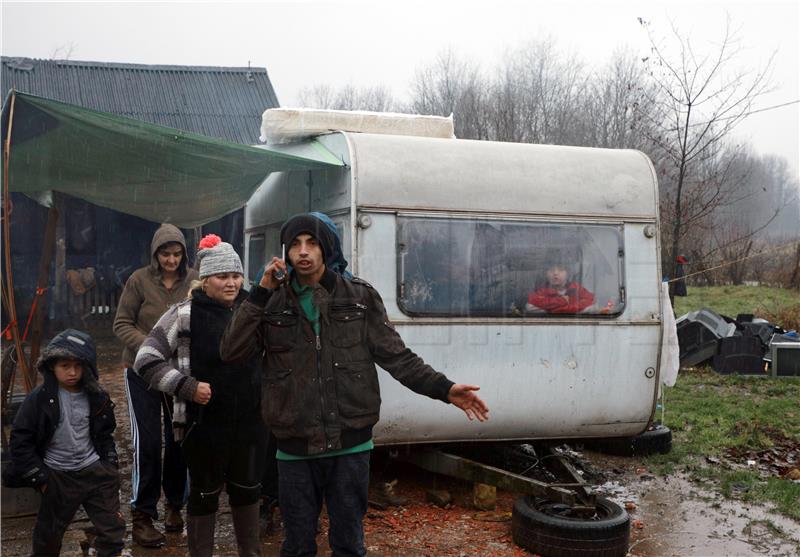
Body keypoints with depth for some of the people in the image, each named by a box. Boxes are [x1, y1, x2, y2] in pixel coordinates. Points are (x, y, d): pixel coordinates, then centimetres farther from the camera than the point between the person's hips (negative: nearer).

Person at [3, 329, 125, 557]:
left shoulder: (96, 397, -1)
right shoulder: (40, 399, -12)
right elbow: (20, 440, -9)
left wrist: (110, 467, 7)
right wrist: (40, 478, -10)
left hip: (95, 470, 2)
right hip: (58, 477, -2)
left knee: (114, 529, 3)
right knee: (48, 536, 15)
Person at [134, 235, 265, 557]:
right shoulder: (185, 315, -10)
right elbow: (146, 360, -10)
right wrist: (186, 386, -18)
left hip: (250, 422, 4)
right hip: (204, 424, -4)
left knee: (247, 491, 18)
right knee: (204, 494, 10)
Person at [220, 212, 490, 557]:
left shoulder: (359, 297, 0)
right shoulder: (272, 303, 2)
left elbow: (395, 356, 1)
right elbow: (231, 352, -7)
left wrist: (444, 389, -9)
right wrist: (261, 292, -12)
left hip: (350, 445, -1)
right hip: (295, 449, 1)